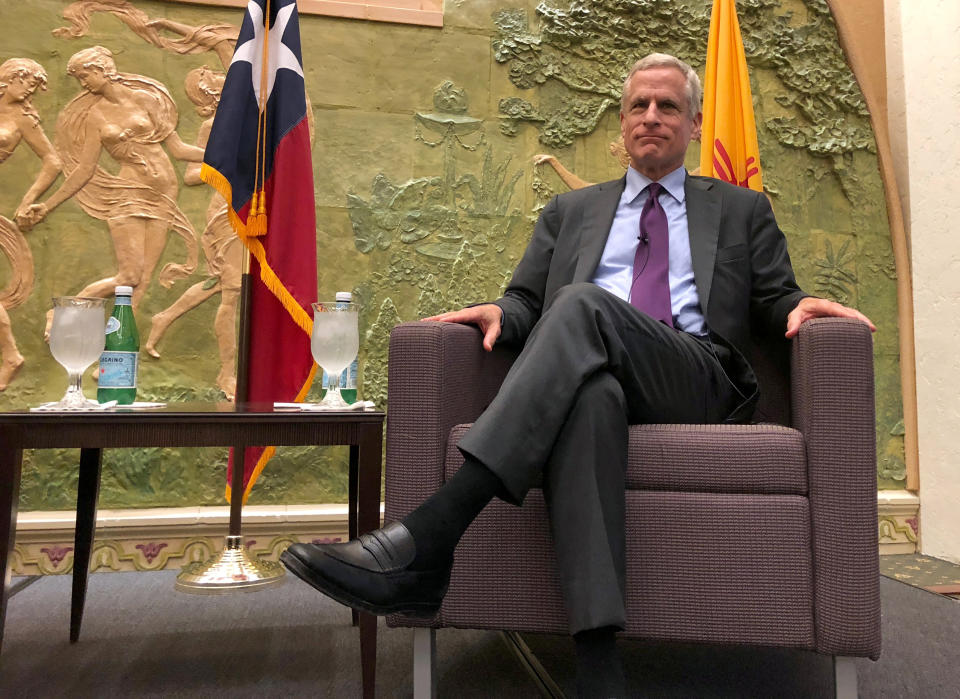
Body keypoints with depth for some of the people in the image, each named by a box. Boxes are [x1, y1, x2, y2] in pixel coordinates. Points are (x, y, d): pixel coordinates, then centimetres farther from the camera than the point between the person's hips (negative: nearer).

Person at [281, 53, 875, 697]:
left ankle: (426, 538, -43)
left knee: (584, 304, -33)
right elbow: (529, 299, 21)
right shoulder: (571, 210, 29)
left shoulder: (742, 210, 27)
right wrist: (500, 312, -3)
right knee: (588, 393, -39)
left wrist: (801, 304, -4)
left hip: (698, 383, -1)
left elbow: (776, 300, 20)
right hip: (591, 371, 1)